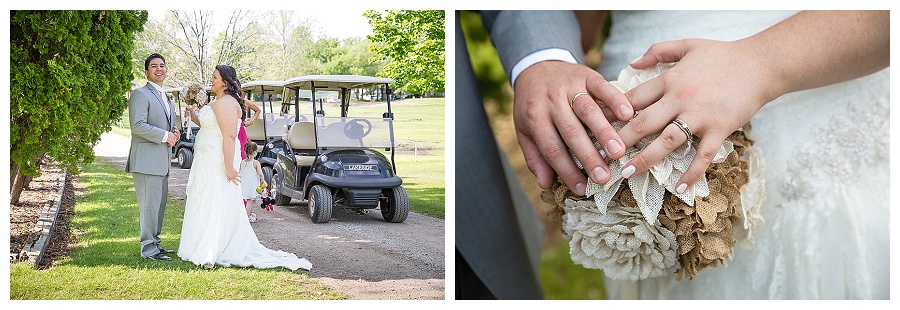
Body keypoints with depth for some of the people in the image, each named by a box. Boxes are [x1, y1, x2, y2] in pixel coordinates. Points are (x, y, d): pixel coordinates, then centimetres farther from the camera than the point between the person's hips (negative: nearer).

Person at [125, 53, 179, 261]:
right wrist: (165, 135, -15)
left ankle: (155, 243, 21)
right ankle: (148, 248, -2)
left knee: (159, 204, 13)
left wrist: (174, 133, 9)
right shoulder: (140, 94, -7)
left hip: (162, 162, 9)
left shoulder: (165, 98, 21)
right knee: (149, 204, -7)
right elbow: (138, 125, -18)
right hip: (146, 161, -9)